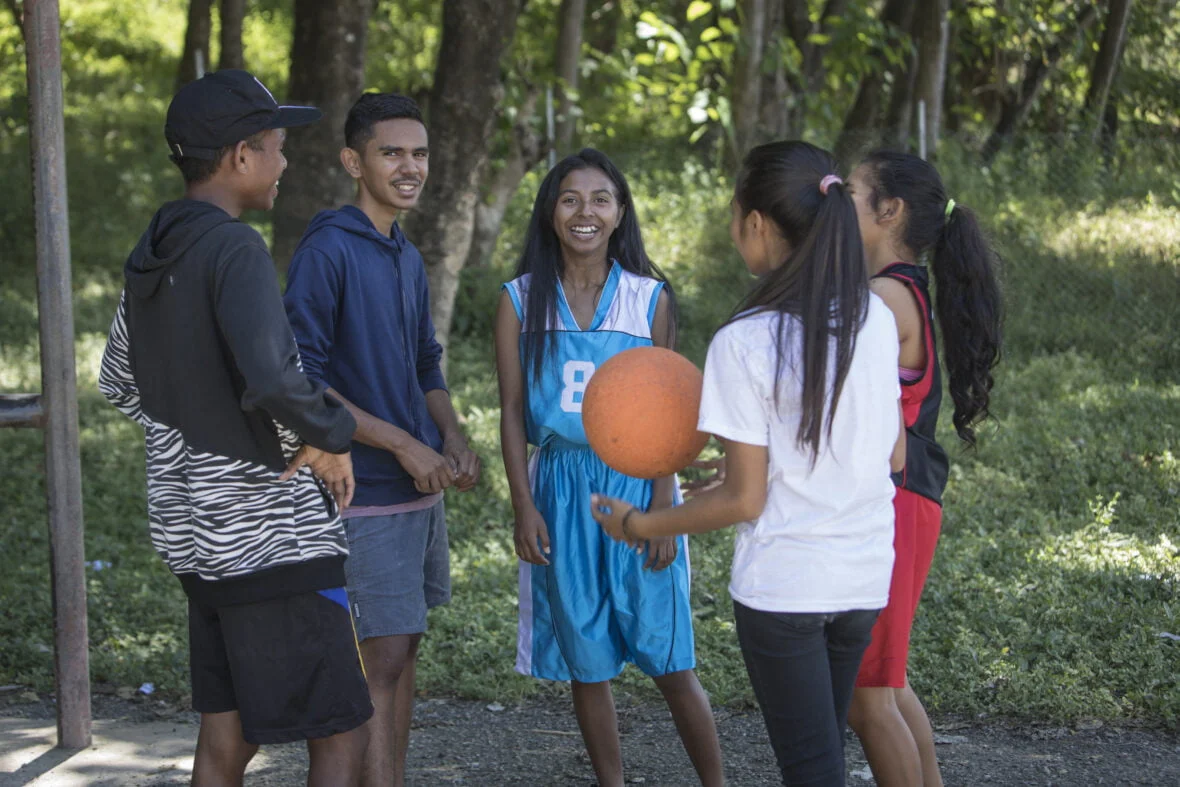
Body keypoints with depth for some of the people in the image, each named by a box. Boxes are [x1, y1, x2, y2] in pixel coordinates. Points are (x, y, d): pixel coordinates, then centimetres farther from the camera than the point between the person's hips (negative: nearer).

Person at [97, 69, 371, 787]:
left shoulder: (150, 257, 11)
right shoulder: (236, 251, -17)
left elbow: (121, 384, 23)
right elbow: (272, 376, -31)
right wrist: (331, 437, -14)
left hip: (197, 531, 9)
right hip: (273, 538, -9)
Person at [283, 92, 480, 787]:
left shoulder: (409, 258, 14)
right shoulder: (326, 251, -12)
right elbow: (300, 377, -17)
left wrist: (452, 437, 2)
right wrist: (402, 443, -17)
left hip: (422, 487, 8)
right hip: (365, 494, -8)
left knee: (404, 650, 12)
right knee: (383, 658, -9)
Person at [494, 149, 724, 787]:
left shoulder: (650, 298, 1)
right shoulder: (521, 301, 3)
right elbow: (512, 412, 3)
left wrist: (661, 508, -6)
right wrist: (523, 508, -4)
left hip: (635, 485, -1)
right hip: (561, 490, 1)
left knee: (671, 663, -1)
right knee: (586, 666, 7)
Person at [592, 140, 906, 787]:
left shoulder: (742, 344, -17)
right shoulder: (875, 318, -1)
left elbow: (744, 499, -14)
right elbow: (894, 455, 9)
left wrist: (638, 525, 0)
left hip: (781, 582, -5)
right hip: (864, 572, 6)